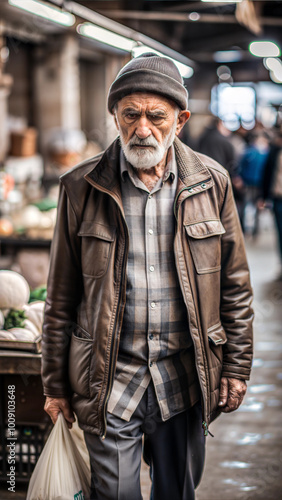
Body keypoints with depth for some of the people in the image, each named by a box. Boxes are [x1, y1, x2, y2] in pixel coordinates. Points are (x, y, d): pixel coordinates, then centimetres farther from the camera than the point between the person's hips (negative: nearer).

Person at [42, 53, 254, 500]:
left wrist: (237, 367, 6)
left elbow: (235, 287, 7)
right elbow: (61, 299, 1)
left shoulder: (212, 183, 0)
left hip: (186, 378, 2)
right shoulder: (82, 187, -4)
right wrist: (56, 386, 3)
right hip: (109, 379, -1)